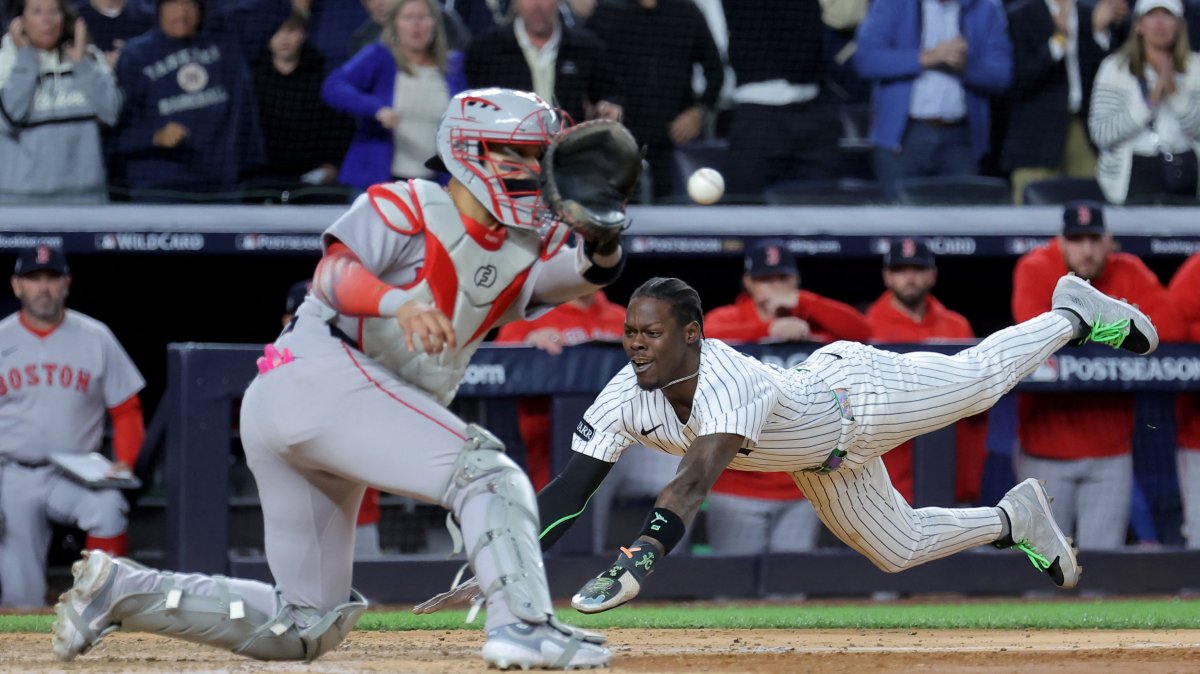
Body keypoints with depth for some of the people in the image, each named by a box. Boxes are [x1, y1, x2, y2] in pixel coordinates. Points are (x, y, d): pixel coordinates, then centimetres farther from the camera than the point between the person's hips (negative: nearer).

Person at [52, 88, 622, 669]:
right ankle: (522, 624, -33)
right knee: (486, 470, -21)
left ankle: (119, 590, 13)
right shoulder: (406, 207, -2)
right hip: (322, 374, -9)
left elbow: (584, 273, -1)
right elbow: (334, 274, -18)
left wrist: (602, 244, -24)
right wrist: (399, 302, -37)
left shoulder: (524, 253, 18)